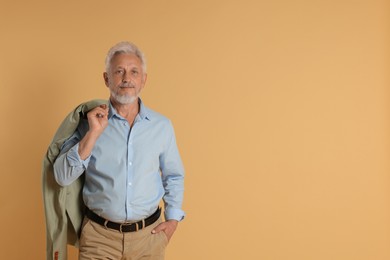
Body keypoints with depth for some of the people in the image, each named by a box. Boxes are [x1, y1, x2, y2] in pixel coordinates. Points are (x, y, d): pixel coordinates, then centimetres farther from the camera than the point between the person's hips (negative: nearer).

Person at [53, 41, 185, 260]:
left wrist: (173, 219, 2)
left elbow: (174, 176, 10)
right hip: (99, 235, -1)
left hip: (150, 234, 2)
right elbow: (63, 177, -10)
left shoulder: (162, 125, -2)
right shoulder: (90, 121, -4)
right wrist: (93, 134, -18)